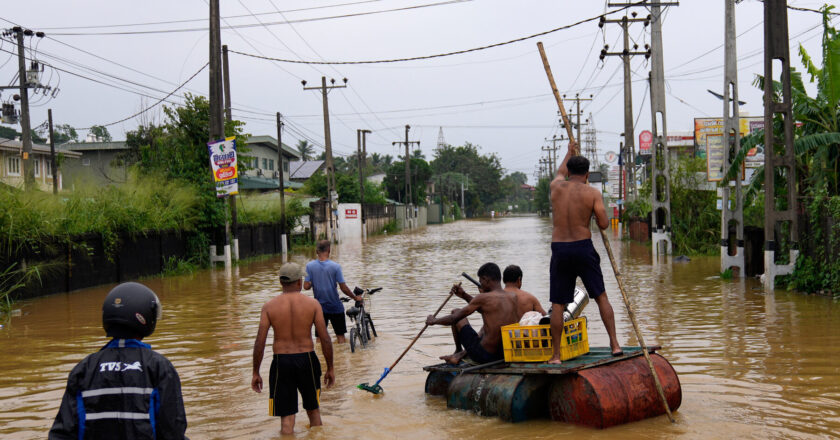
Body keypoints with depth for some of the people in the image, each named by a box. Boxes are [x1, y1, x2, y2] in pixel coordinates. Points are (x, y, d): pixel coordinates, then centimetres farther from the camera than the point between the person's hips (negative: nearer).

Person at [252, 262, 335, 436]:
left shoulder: (269, 306, -3)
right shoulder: (312, 304, -4)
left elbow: (259, 343, -5)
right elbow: (325, 340, -5)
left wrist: (256, 373, 3)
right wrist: (330, 369, 5)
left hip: (281, 363, 0)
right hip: (307, 360, 0)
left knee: (286, 418, 5)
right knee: (313, 410, 21)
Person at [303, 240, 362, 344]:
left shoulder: (310, 266, -7)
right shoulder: (335, 266, -12)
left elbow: (306, 286, -9)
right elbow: (344, 288, -11)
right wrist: (356, 297, 4)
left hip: (319, 308, 2)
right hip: (335, 307, -2)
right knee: (340, 336, 10)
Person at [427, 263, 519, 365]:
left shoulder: (483, 298, -15)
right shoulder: (513, 299, 4)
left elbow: (453, 319, -7)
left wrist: (433, 321, 12)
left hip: (485, 356, -6)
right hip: (506, 355, 6)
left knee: (455, 312, 12)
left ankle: (458, 351, 32)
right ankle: (462, 354, 26)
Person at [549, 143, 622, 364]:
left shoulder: (557, 187, 6)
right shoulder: (593, 193, -1)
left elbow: (560, 172, 31)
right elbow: (604, 224, -5)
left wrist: (569, 152, 48)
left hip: (559, 249, 2)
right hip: (583, 247, -1)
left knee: (558, 304, 4)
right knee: (601, 296, 11)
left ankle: (556, 354, 5)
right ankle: (614, 344, 10)